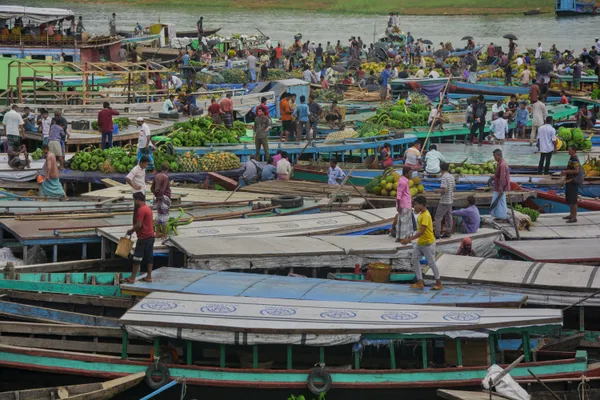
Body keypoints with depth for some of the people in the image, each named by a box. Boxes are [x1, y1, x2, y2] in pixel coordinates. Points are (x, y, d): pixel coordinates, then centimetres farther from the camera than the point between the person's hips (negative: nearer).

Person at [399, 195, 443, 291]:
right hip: (420, 243, 10)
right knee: (415, 260, 6)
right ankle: (420, 283, 10)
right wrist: (411, 238, 16)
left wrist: (409, 239, -28)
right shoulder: (421, 215, 7)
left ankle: (439, 284, 13)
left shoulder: (426, 216, -23)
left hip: (428, 244, -10)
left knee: (431, 263, 1)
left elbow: (421, 232, -27)